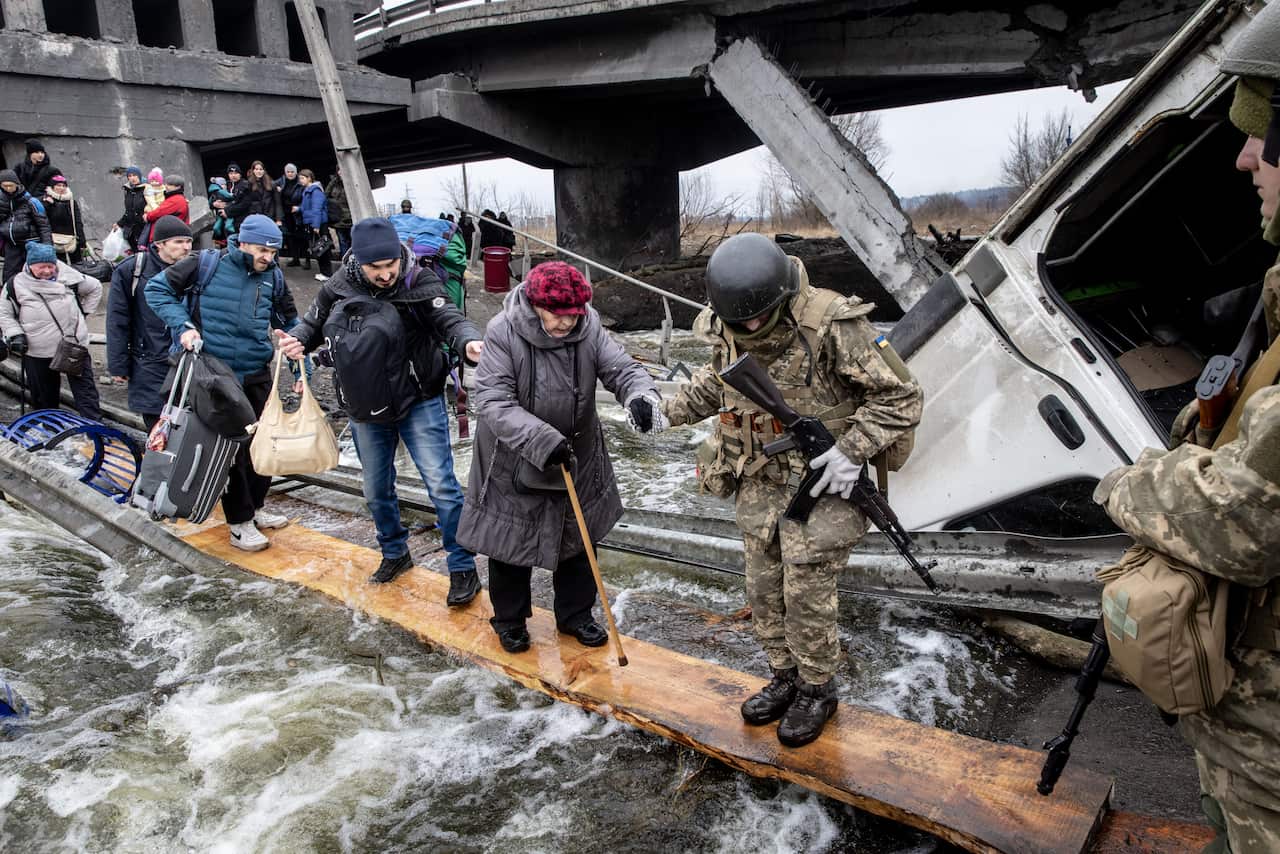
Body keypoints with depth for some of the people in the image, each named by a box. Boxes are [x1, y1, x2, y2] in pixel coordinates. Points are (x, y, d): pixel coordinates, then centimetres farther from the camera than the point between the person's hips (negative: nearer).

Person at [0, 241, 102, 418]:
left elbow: (95, 287, 16)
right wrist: (15, 334, -6)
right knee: (44, 397, 11)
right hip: (37, 352, 0)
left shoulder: (69, 276, 0)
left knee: (85, 389, 1)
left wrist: (84, 311, 10)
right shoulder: (16, 284, -2)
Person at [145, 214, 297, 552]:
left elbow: (289, 322, 13)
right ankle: (240, 522, 11)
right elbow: (157, 289, -2)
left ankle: (255, 507, 31)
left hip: (258, 375, 5)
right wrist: (182, 326, -16)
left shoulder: (273, 277, 3)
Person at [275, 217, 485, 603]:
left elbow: (449, 319, -28)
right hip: (365, 410, 5)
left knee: (441, 484, -6)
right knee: (376, 490, 18)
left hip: (419, 402, -4)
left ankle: (463, 568, 8)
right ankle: (395, 553, 41)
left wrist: (469, 342, -50)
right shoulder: (337, 288, -5)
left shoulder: (419, 281, -16)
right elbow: (313, 324, 11)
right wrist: (296, 339, -11)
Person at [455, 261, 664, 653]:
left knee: (577, 542, 17)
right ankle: (509, 620, 37)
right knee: (511, 545, 13)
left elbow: (623, 368, -13)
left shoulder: (589, 330, -13)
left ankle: (575, 614, 40)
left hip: (577, 459, 4)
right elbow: (492, 402, -29)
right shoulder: (503, 334, -24)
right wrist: (542, 440, -40)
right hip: (513, 463, -3)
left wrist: (640, 396, -39)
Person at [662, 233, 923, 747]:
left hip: (822, 482, -6)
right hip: (760, 482, 6)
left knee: (807, 594, 2)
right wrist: (670, 410, 6)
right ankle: (785, 678, 35)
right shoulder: (727, 331, -4)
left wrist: (853, 450, -24)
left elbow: (901, 397, -16)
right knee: (764, 590, 14)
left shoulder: (832, 326, -23)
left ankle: (817, 691, 26)